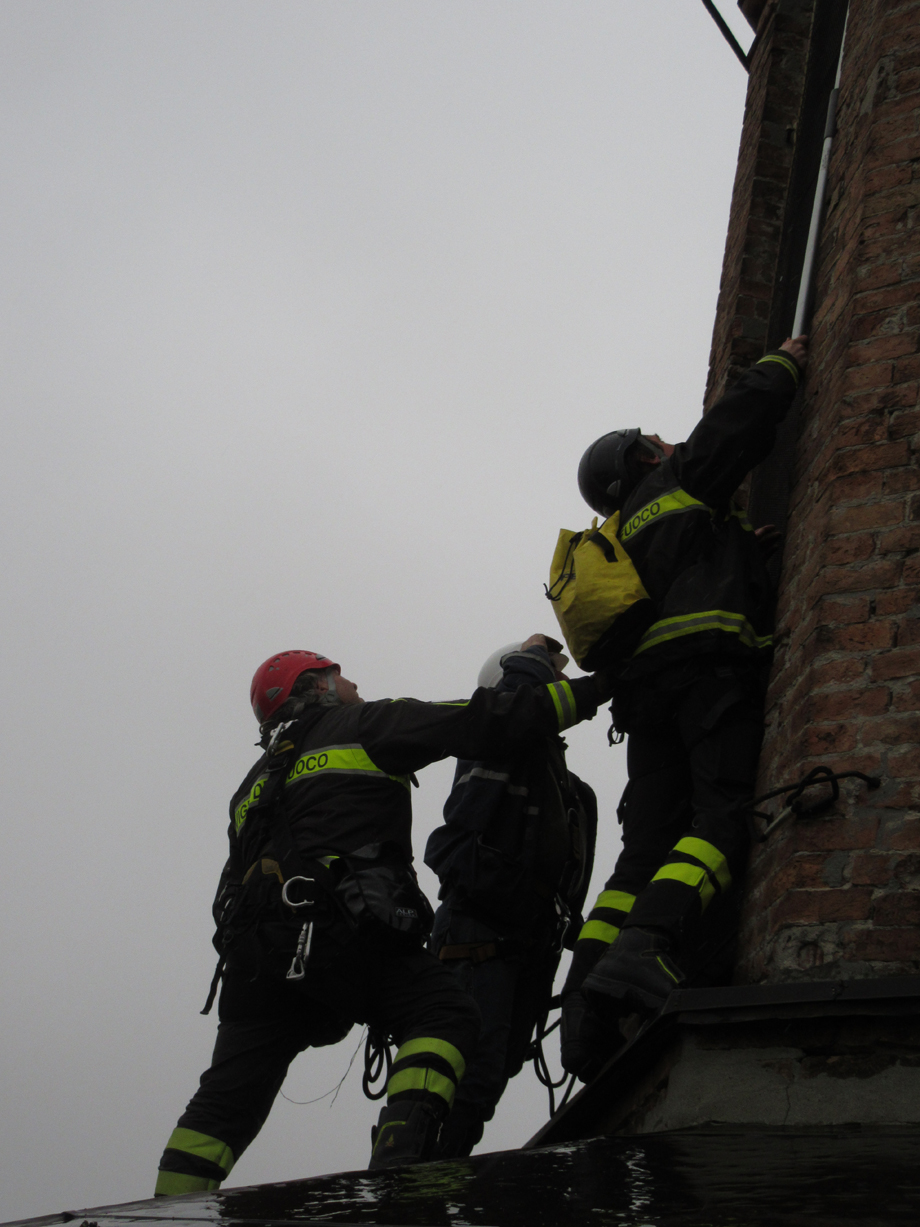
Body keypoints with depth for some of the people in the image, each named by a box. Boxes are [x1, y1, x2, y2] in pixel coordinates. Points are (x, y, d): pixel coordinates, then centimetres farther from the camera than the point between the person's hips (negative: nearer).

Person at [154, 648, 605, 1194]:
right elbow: (480, 724, 8)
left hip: (252, 944, 7)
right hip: (335, 928, -7)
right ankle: (402, 1152, -25)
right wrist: (589, 691, 13)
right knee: (445, 1016, -2)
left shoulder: (257, 784, 34)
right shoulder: (366, 725, 14)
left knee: (229, 1097, 8)